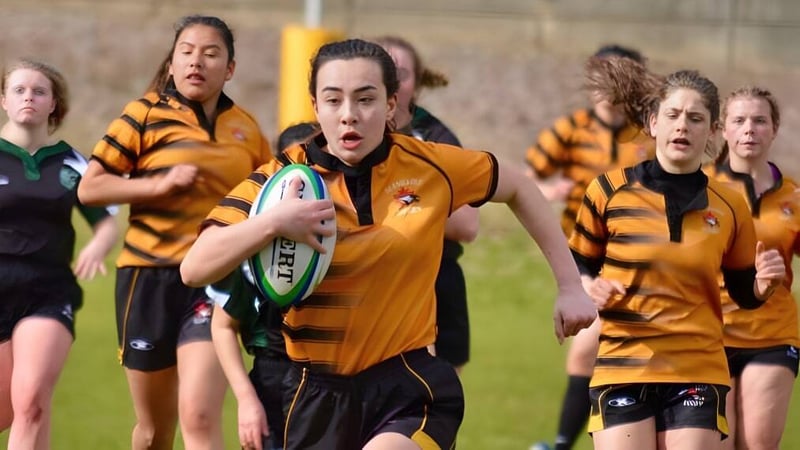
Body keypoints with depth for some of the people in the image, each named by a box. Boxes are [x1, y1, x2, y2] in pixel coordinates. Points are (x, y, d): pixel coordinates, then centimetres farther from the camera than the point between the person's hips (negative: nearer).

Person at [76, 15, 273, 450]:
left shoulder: (246, 129, 7)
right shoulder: (146, 115, -2)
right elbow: (89, 188, -5)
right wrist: (160, 184, -16)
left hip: (215, 281, 0)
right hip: (150, 277, 0)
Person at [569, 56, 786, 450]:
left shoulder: (729, 207, 5)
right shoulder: (609, 192, 0)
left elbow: (744, 295, 14)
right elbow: (577, 268, 10)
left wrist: (764, 283, -7)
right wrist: (590, 289, -12)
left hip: (699, 373, 1)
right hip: (622, 370, -1)